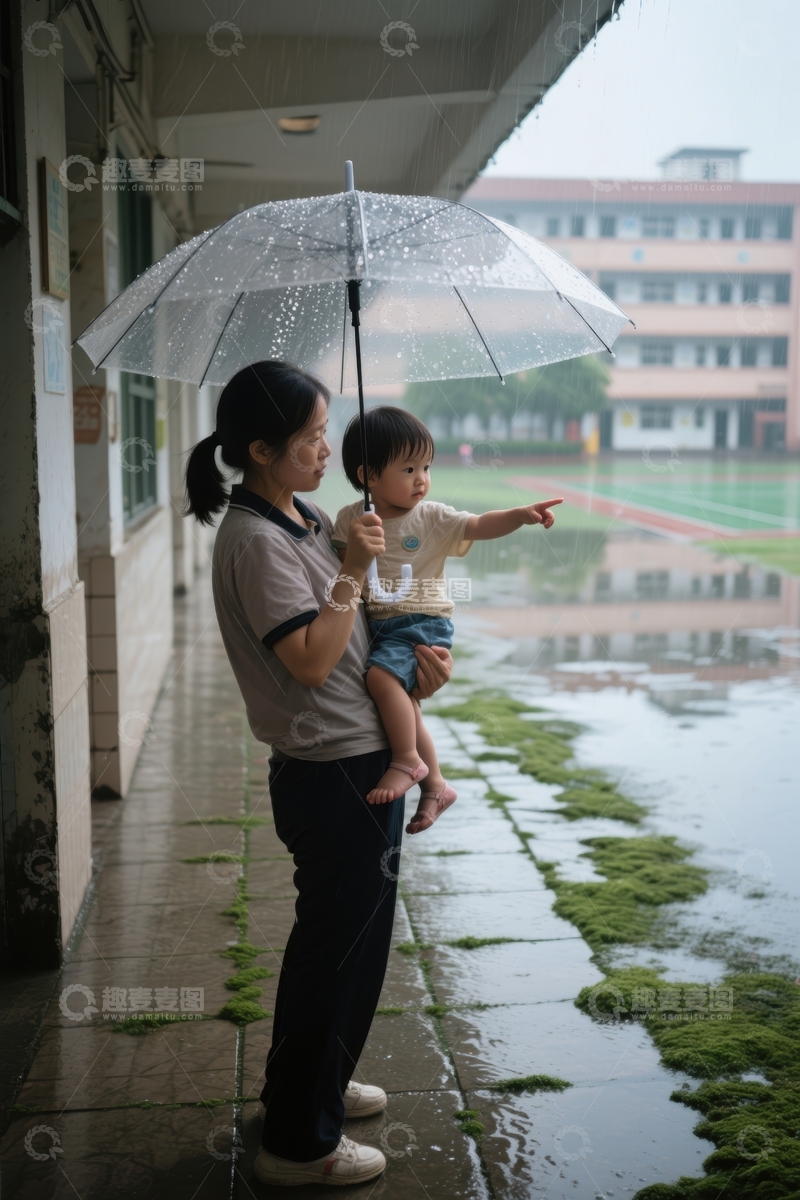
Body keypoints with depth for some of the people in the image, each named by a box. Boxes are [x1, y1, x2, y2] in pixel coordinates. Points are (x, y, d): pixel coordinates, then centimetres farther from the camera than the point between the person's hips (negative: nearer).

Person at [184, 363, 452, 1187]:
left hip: (359, 762, 10)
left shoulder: (306, 520, 10)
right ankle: (299, 1144, 21)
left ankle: (313, 1085, 44)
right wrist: (350, 572, -22)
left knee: (333, 939, 24)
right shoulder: (256, 540, -20)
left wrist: (415, 656, 2)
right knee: (340, 949, 3)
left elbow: (355, 631, 18)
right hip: (333, 774, -10)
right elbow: (311, 660, -23)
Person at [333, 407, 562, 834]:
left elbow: (479, 526, -12)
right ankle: (435, 785, 31)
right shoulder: (351, 519, 3)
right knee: (405, 705, 14)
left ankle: (407, 761, -15)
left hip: (423, 623, -5)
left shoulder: (432, 518, -3)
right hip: (376, 624, 5)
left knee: (382, 674, -31)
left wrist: (520, 514, -27)